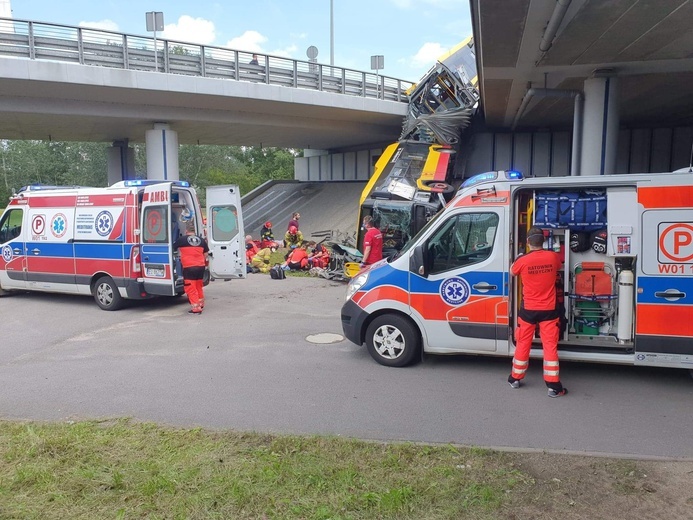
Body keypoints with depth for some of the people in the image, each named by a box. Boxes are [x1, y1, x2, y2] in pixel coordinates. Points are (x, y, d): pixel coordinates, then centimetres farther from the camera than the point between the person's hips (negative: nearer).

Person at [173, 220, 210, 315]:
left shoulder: (182, 239, -5)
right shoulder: (201, 240, 8)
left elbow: (173, 248, 9)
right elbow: (206, 254, 14)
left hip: (189, 267, -5)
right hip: (200, 266, 5)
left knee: (190, 287, -1)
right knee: (199, 286, 21)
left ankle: (196, 307, -5)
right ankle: (201, 303, 34)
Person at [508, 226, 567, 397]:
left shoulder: (523, 260, -13)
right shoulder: (553, 257, -7)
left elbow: (512, 272, 9)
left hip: (528, 310, 0)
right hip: (548, 310, 1)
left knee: (523, 345, 13)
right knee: (550, 346, 3)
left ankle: (515, 378, 27)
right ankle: (553, 386, 5)